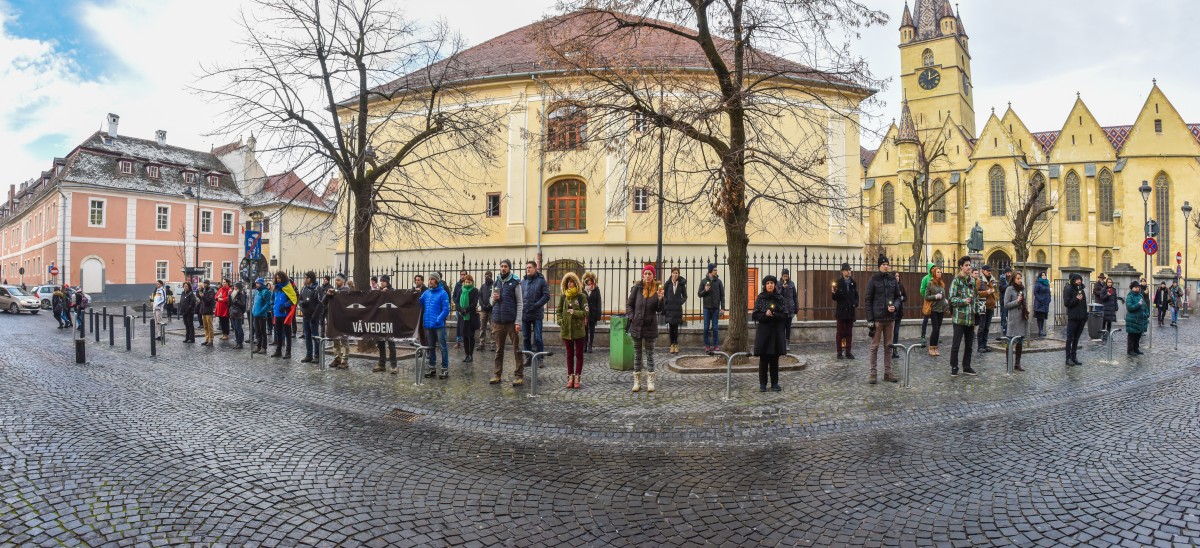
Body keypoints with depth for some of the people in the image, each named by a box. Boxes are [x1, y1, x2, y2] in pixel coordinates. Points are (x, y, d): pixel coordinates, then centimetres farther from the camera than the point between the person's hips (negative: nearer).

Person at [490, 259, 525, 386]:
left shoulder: (515, 283, -2)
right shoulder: (496, 283, 12)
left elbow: (519, 303, -6)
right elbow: (491, 302, 19)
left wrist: (518, 322, -13)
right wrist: (493, 299, -5)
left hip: (511, 321, -4)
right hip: (498, 321, 5)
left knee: (517, 349, 0)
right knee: (499, 349, 10)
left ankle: (519, 375, 5)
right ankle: (496, 374, 16)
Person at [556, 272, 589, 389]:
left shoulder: (581, 297, -4)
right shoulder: (563, 297, 7)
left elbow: (586, 313, -6)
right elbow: (558, 311, 11)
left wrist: (574, 312, -18)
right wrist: (560, 321, -5)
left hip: (579, 330, -3)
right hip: (566, 330, 3)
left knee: (579, 354, 4)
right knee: (569, 354, 10)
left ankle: (577, 377, 9)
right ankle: (570, 377, 15)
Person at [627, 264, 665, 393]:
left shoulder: (658, 289, -3)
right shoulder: (637, 288, -4)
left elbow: (659, 310, -4)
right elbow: (629, 304, 3)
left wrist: (661, 299, -21)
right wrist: (632, 318, -8)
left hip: (650, 326, 0)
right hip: (637, 325, 0)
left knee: (650, 354, 7)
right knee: (637, 354, 9)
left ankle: (650, 382, 11)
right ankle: (637, 381, 16)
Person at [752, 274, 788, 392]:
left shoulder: (780, 298, 3)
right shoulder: (760, 298, 1)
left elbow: (785, 316, -1)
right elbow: (754, 315, -1)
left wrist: (773, 315, -17)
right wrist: (765, 315, -18)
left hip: (777, 332, 1)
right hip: (763, 331, -1)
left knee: (774, 359, 6)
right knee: (763, 359, 2)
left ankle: (775, 383, 16)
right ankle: (762, 383, 10)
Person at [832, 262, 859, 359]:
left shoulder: (853, 283, 7)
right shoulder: (838, 282, -3)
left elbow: (856, 296, 14)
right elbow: (835, 298, -2)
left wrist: (855, 303, -5)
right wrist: (834, 293, -24)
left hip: (851, 311, 3)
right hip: (841, 311, -3)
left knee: (849, 333, 7)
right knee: (840, 333, 1)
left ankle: (848, 352, 12)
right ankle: (839, 352, 5)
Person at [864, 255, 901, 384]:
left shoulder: (893, 279, 7)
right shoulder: (873, 280, -3)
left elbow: (898, 296, 15)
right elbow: (868, 300, -4)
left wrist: (894, 306, -8)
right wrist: (870, 319, -9)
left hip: (889, 317, 4)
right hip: (877, 318, -4)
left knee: (888, 346, 9)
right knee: (874, 346, 0)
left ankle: (888, 373, 16)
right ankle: (873, 374, 6)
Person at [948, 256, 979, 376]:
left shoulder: (972, 280, 11)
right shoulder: (956, 280, -7)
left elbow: (976, 296, 21)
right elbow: (952, 298, -11)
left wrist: (975, 306, 12)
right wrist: (964, 301, -23)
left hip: (971, 317, 6)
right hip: (959, 317, -6)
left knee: (969, 344, 12)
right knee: (956, 344, -2)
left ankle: (966, 367, 22)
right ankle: (954, 367, 6)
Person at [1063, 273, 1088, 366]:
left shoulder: (1081, 290, 14)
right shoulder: (1068, 289, -5)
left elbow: (1084, 304, 18)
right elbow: (1066, 303, -12)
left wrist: (1085, 317, 12)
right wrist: (1076, 299, -19)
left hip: (1081, 318, 6)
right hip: (1072, 318, -6)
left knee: (1076, 339, 9)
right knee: (1070, 338, -1)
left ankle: (1074, 357, 14)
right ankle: (1068, 358, 2)